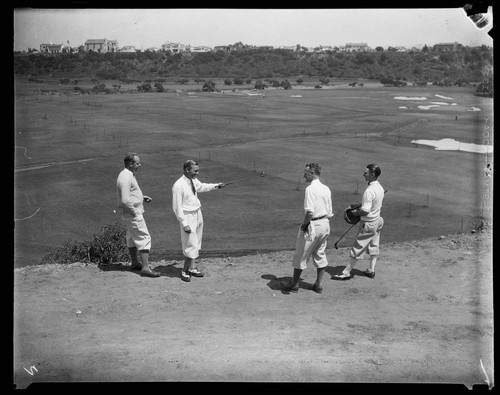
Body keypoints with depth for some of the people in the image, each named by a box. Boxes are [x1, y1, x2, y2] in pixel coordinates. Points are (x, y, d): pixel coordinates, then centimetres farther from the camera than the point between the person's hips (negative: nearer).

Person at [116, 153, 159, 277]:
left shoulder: (128, 175, 11)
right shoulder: (126, 178, -22)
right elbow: (125, 200, -28)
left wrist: (142, 198, 11)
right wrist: (134, 212, -17)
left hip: (133, 212, 11)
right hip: (132, 213, -11)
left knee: (132, 238, 20)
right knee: (144, 238, -11)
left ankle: (135, 263, 34)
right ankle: (145, 268, -13)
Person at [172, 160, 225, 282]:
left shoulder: (194, 180, 2)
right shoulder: (179, 186, -21)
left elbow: (201, 187, 27)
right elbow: (177, 207, -19)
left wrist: (215, 186, 18)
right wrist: (184, 224, -21)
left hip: (197, 214, 8)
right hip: (188, 216, -8)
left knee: (196, 244, 14)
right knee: (191, 245, -7)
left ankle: (191, 268, 25)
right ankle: (185, 271, 9)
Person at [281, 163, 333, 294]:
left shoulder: (310, 189, -17)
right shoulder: (326, 189, 7)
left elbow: (310, 211, -25)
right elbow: (329, 212, 10)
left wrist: (304, 224, -12)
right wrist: (325, 222, 19)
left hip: (313, 224, -8)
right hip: (325, 224, 8)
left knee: (301, 255, 6)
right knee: (320, 255, 16)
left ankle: (294, 284, 17)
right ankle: (318, 285, 21)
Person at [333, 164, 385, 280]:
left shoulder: (369, 191, -27)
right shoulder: (380, 188, 3)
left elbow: (366, 210, -28)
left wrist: (356, 212, -10)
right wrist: (358, 206, 9)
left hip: (368, 224, -9)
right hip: (377, 220, 9)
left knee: (357, 248, -1)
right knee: (373, 247, 18)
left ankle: (346, 272, 7)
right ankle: (371, 270, 28)